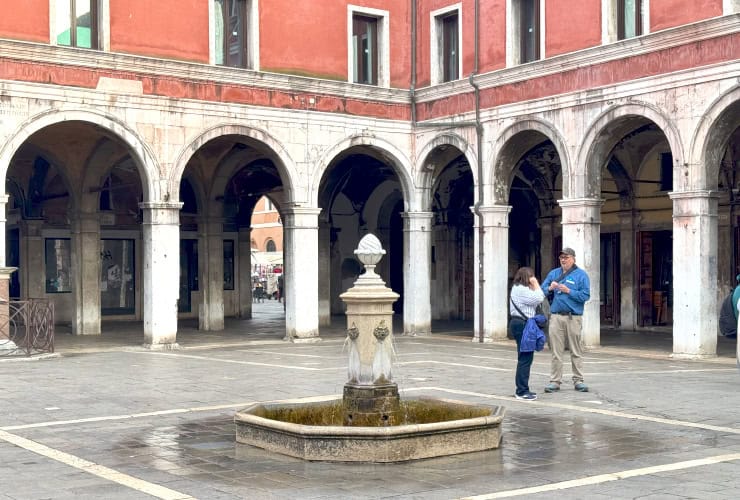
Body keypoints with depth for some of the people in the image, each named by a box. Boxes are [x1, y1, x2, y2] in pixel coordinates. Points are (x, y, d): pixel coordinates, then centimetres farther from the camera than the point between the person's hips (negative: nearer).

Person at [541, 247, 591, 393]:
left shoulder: (581, 275, 3)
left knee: (576, 351, 2)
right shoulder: (553, 273, 15)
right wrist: (550, 289, -8)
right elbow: (542, 291, 13)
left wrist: (568, 291, -14)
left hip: (574, 317, -3)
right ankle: (555, 381, 7)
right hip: (556, 317, 3)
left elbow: (585, 295, -6)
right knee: (556, 351, 3)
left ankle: (578, 380, 9)